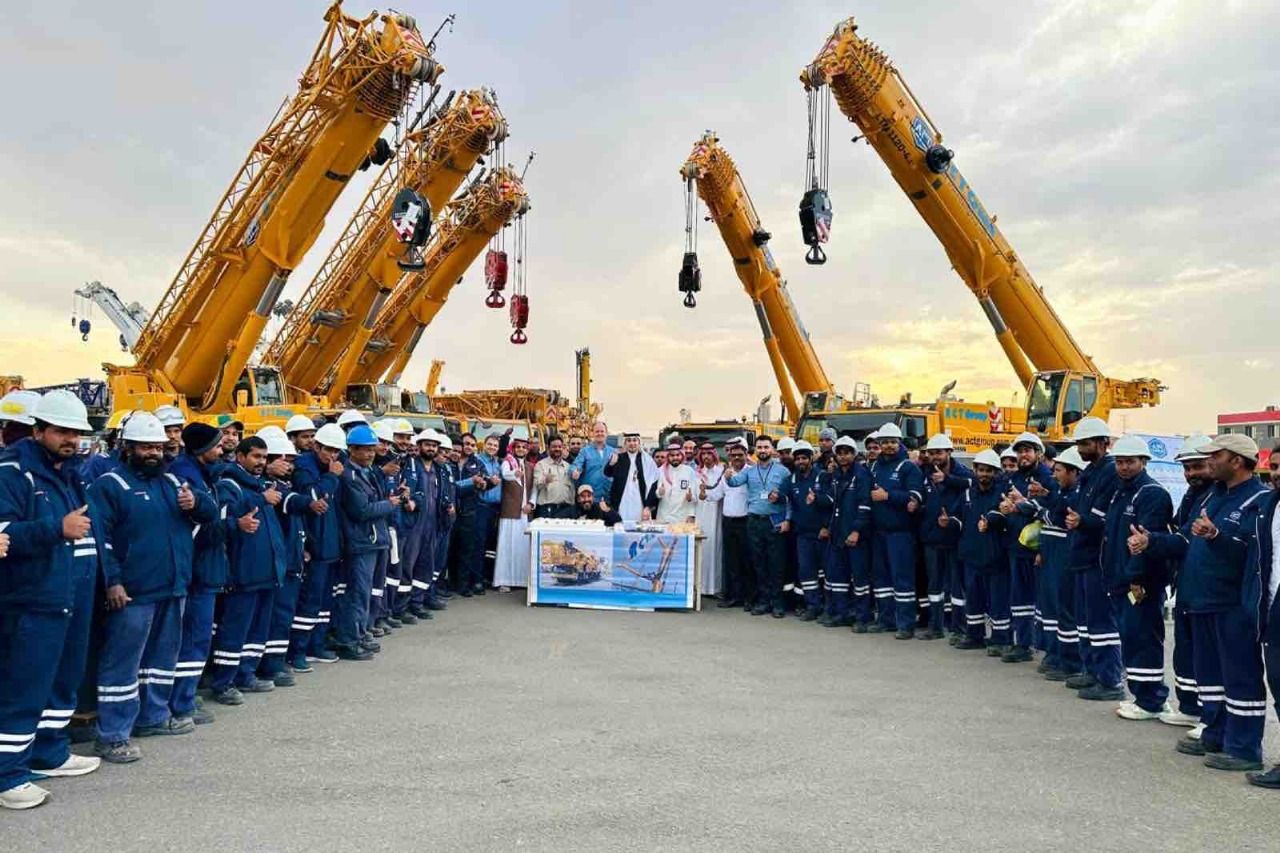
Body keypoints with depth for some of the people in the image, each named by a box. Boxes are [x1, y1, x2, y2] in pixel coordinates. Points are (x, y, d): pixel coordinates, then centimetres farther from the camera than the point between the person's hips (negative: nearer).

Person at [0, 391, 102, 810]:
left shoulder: (72, 472, 16)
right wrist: (57, 529, -32)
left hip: (75, 599, 9)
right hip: (34, 601, -8)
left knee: (64, 680, 18)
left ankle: (50, 753, 32)